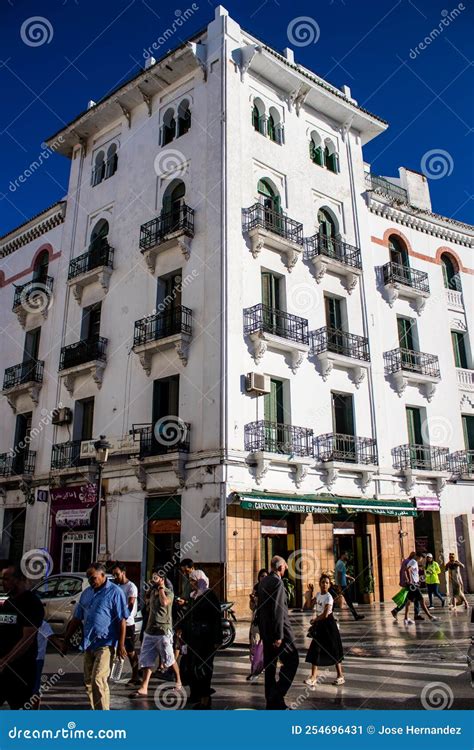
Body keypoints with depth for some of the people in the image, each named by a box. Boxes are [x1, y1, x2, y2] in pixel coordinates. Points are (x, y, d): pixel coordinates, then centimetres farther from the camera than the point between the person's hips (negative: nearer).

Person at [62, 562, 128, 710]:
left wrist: (121, 645, -16)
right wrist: (67, 639, 15)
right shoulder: (87, 593, 10)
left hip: (105, 644, -7)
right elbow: (77, 618, 16)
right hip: (88, 644, 7)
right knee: (88, 682, 13)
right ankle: (96, 709, 28)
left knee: (98, 681, -13)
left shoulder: (115, 592, -10)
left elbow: (122, 621, -12)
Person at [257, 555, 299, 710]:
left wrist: (262, 631, 19)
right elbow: (277, 610, -21)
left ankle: (272, 701, 20)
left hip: (265, 630, 9)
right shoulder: (277, 582, -16)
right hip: (278, 629, -9)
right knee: (291, 661, 1)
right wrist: (279, 636, -20)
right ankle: (277, 696, -4)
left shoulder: (263, 582, 11)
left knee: (269, 664, 13)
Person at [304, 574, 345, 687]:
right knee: (315, 650, 3)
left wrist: (314, 620, -10)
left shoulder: (328, 597, -17)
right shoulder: (318, 595, 6)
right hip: (319, 624, 7)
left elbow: (325, 614, -23)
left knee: (334, 651, 3)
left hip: (328, 624, -7)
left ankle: (340, 676, 17)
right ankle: (313, 677, 5)